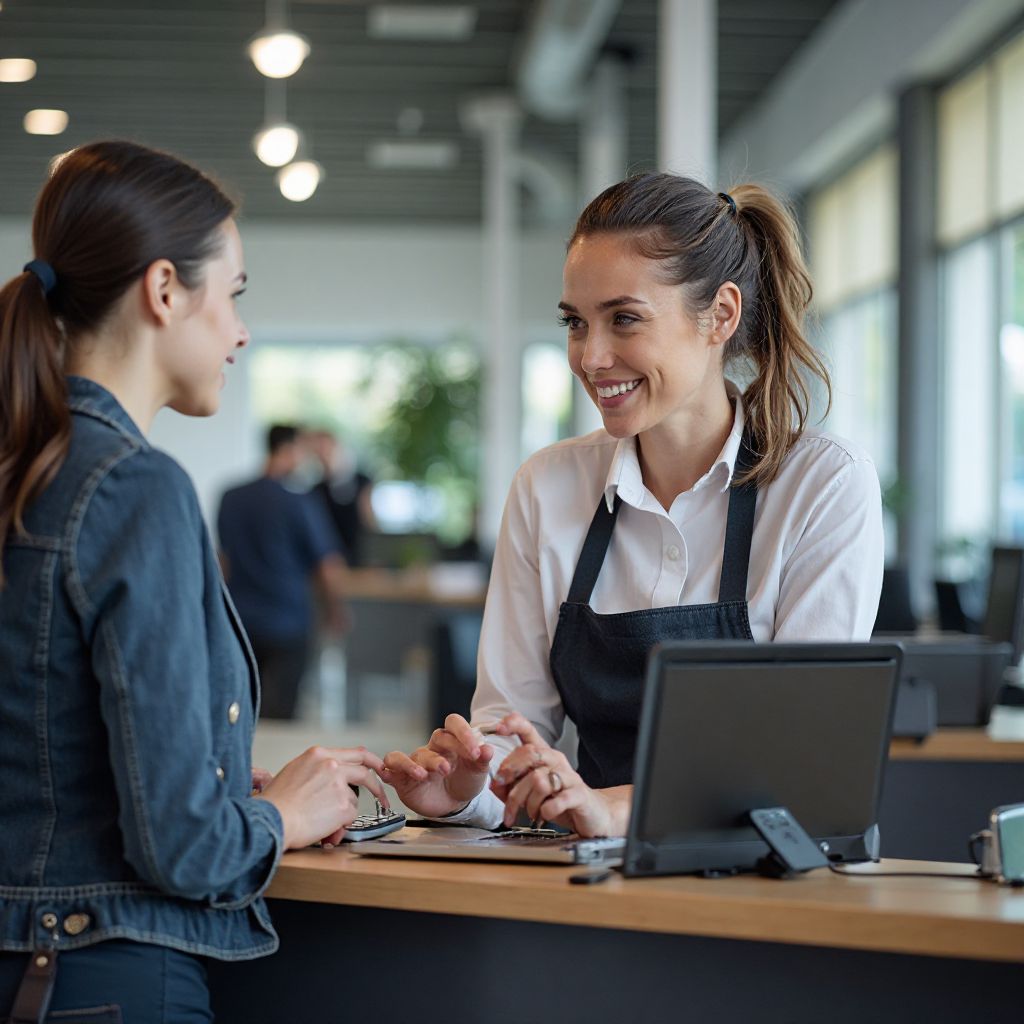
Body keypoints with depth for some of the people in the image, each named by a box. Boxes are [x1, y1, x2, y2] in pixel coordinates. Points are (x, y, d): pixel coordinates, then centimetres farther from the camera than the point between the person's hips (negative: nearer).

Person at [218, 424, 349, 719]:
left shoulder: (230, 499, 3)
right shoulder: (301, 504, -12)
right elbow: (329, 571, -10)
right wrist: (336, 612, 9)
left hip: (240, 622, 5)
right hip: (287, 625, -5)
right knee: (277, 713, -1)